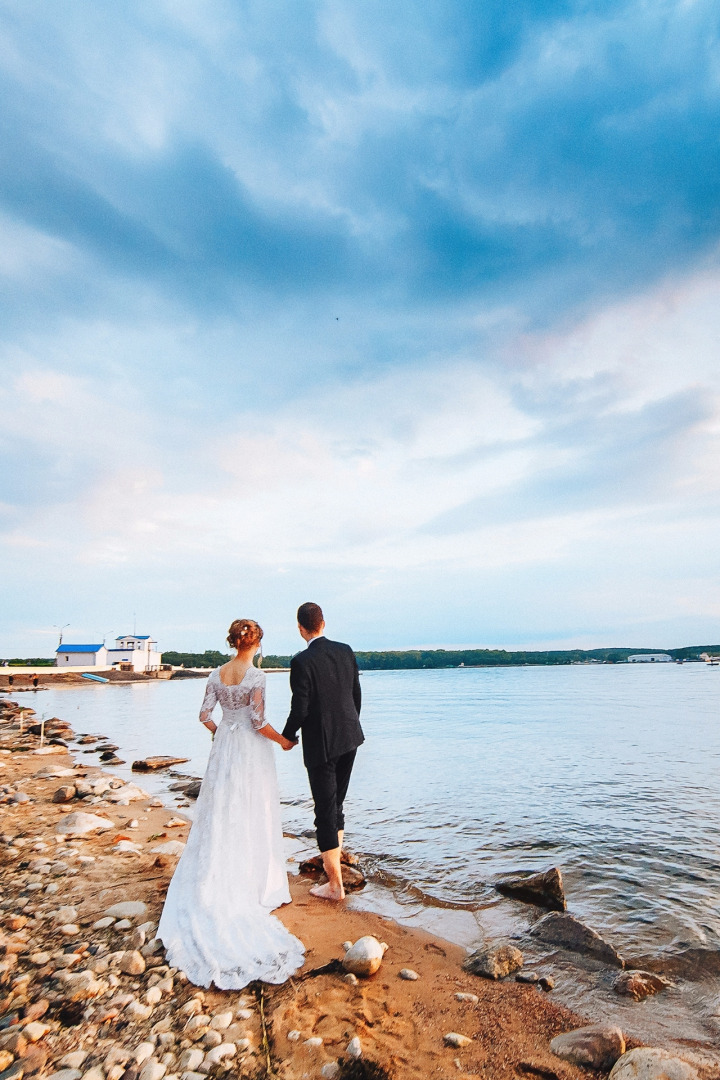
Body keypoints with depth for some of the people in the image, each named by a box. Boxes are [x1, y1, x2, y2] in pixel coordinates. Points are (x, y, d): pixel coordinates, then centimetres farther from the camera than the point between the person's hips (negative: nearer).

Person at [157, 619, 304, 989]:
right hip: (252, 750, -5)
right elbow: (258, 721, -19)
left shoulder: (217, 674, 0)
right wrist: (283, 740, -3)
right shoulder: (256, 675, -17)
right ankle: (253, 882, 20)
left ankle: (220, 880, 27)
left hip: (224, 748, 5)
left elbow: (205, 714, 3)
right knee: (253, 817, 9)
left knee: (221, 815, 17)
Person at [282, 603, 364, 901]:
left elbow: (300, 709, -18)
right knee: (336, 803, 23)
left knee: (325, 810, 6)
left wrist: (288, 737, 1)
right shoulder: (345, 651, -2)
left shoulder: (302, 662, -19)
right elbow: (356, 693, 6)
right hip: (350, 737, 6)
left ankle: (335, 885, 17)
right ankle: (335, 856, 40)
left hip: (320, 744, -6)